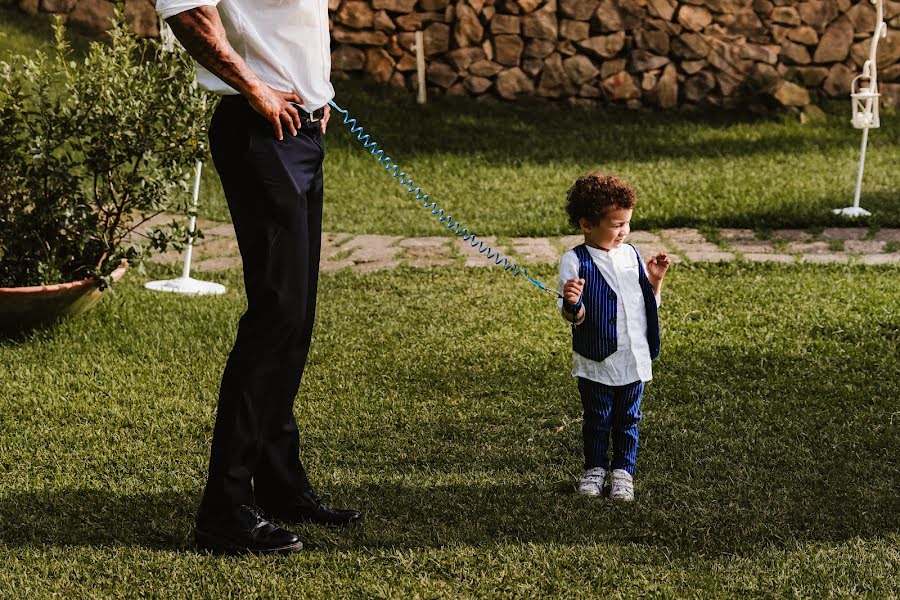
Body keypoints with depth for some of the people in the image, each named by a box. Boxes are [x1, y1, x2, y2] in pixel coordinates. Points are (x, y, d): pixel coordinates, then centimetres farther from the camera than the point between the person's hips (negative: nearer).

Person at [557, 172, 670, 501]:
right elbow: (573, 316, -14)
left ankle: (623, 471, 26)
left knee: (627, 419, 12)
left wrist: (655, 278, -4)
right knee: (597, 419, 10)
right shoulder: (575, 261, -11)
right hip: (595, 362, -4)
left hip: (634, 359, 4)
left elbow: (648, 303, 12)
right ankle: (595, 469, 27)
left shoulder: (631, 254, 5)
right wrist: (572, 303, -36)